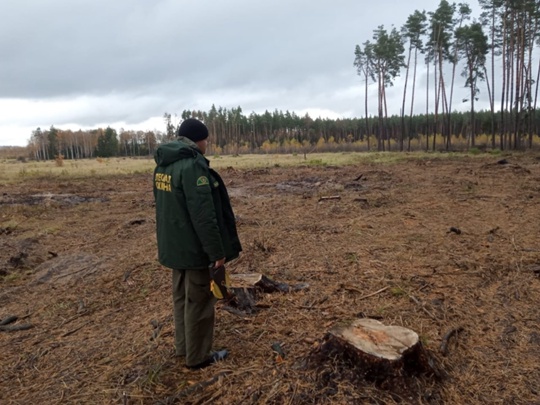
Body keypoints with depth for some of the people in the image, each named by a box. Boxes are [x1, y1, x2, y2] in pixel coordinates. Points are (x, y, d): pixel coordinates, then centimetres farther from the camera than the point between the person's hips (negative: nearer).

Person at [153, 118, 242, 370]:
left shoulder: (163, 165, 8)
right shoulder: (192, 165, -22)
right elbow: (203, 214, -25)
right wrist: (217, 251, -19)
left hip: (174, 245, 9)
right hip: (195, 247, -9)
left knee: (181, 297, 21)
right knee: (198, 301, 5)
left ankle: (183, 346, 36)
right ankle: (198, 356, 20)